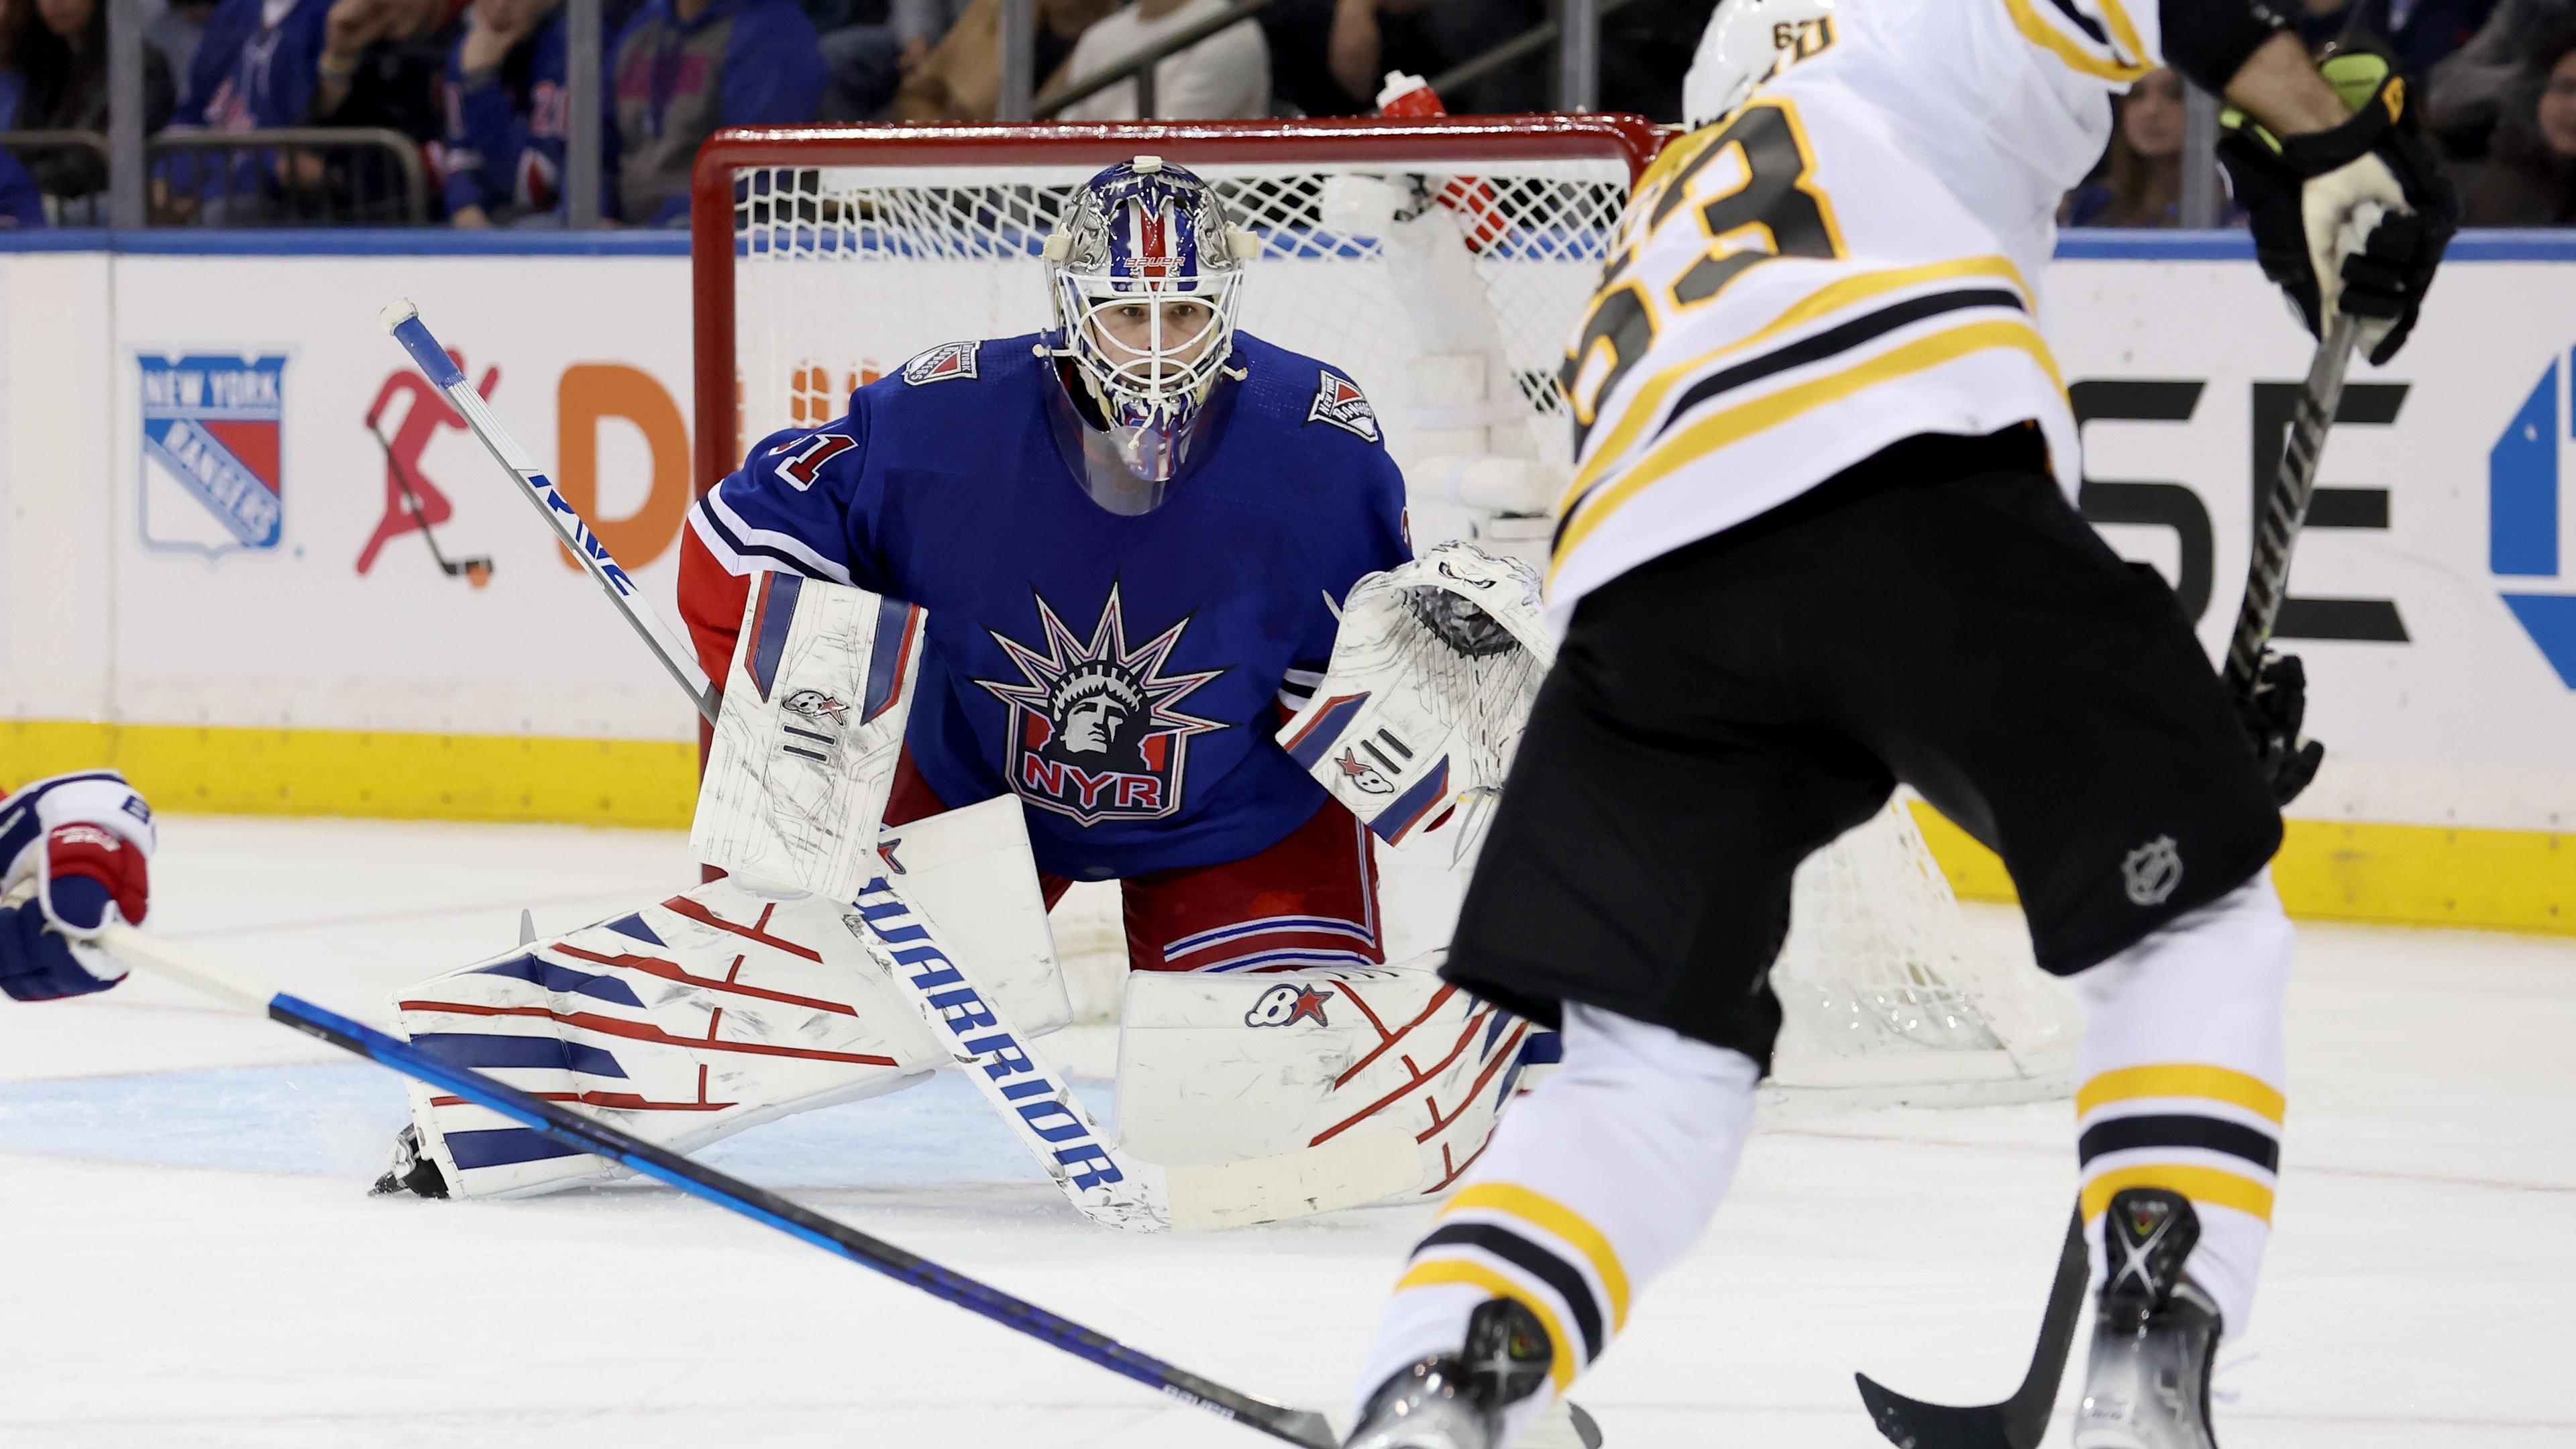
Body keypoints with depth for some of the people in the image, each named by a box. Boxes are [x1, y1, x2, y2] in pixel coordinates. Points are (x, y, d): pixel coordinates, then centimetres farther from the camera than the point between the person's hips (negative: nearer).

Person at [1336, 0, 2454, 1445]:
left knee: (1654, 1065, 13)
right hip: (1914, 473, -4)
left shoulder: (1647, 269, 43)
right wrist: (2331, 135, 13)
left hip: (1645, 569, 4)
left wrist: (2170, 745, 36)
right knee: (2198, 923, 13)